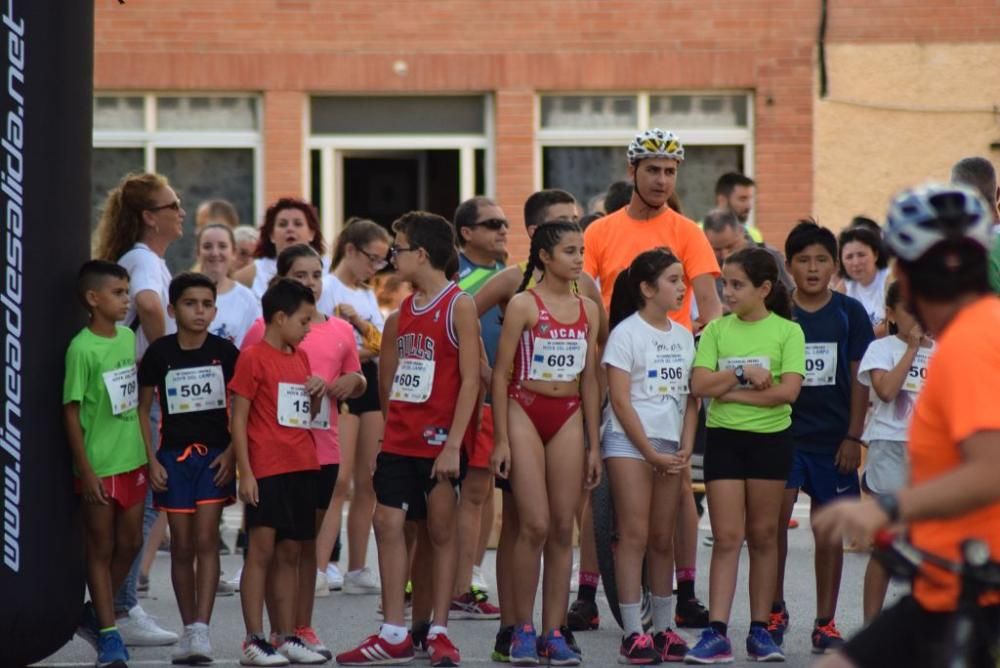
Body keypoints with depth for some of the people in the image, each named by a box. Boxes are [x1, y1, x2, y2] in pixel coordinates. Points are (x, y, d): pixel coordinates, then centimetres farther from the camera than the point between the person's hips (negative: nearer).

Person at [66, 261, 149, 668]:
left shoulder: (128, 337, 5)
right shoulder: (82, 349, -15)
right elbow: (71, 411, -13)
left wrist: (147, 452, 15)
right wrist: (85, 471, -15)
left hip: (133, 460, 6)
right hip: (100, 465, -6)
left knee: (130, 543, 12)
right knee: (101, 548, 4)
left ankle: (97, 614, 29)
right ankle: (108, 634, 11)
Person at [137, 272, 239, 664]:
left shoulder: (225, 352, -2)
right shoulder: (159, 353, -2)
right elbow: (143, 408, 4)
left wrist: (231, 452, -6)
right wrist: (151, 460, -2)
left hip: (214, 456, -1)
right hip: (173, 456, 1)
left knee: (206, 540, -9)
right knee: (182, 545, 5)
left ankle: (201, 629, -14)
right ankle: (189, 631, 13)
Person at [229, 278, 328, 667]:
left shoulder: (300, 358, 16)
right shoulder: (253, 357, -6)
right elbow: (239, 419, -8)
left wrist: (317, 393, 4)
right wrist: (245, 472, -14)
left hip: (302, 467, 7)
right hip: (266, 470, -7)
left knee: (290, 554, 9)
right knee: (261, 550, -8)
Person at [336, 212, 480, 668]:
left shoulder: (459, 306, -7)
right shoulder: (402, 313, 13)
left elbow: (470, 379, -12)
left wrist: (454, 444, -17)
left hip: (439, 441, -6)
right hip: (399, 439, 6)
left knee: (441, 532, 1)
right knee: (387, 522, 0)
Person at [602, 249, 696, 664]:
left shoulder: (683, 336, 12)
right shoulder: (626, 333, -6)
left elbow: (691, 398, 12)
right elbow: (620, 400, -10)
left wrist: (685, 449, -1)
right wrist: (650, 452, -12)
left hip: (670, 447, 6)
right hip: (629, 443, -6)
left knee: (663, 539, 8)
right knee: (634, 535, -9)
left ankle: (663, 629, 12)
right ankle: (632, 634, -10)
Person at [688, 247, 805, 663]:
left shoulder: (787, 331, -1)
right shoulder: (716, 330, 5)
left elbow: (788, 390, -13)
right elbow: (699, 384, -6)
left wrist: (730, 392, -11)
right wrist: (743, 375, -14)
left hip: (770, 438, -1)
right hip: (724, 438, 1)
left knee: (763, 535, 6)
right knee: (726, 536, -4)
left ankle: (760, 630, 12)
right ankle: (716, 632, -9)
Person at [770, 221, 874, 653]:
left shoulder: (849, 313, 2)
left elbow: (859, 379, 3)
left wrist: (853, 436, -3)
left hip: (833, 438, 1)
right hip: (783, 433, -1)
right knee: (773, 520, -9)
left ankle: (825, 623, 12)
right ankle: (774, 612, 8)